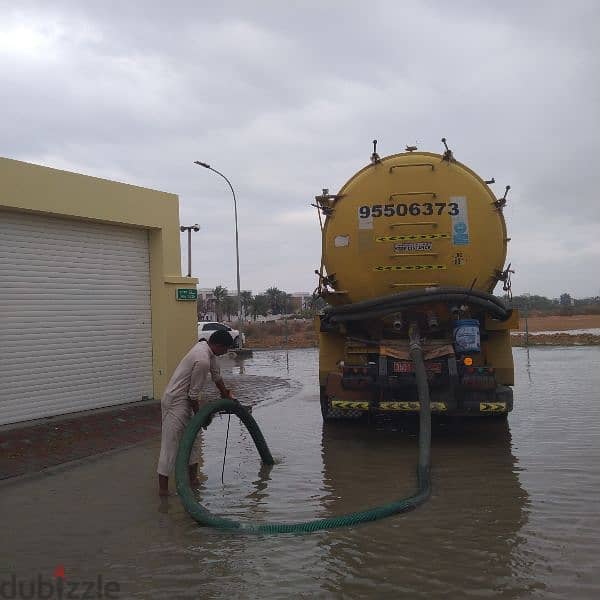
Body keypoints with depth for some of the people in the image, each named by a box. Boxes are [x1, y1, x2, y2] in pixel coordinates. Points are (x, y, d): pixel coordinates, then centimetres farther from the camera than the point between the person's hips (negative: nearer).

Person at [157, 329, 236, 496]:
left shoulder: (205, 347, 2)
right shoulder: (203, 361, -28)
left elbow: (216, 374, 19)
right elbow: (193, 395, -21)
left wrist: (226, 395, 28)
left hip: (184, 401, 10)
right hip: (176, 403, -10)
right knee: (170, 444, -6)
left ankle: (193, 477, 29)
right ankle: (163, 487, -2)